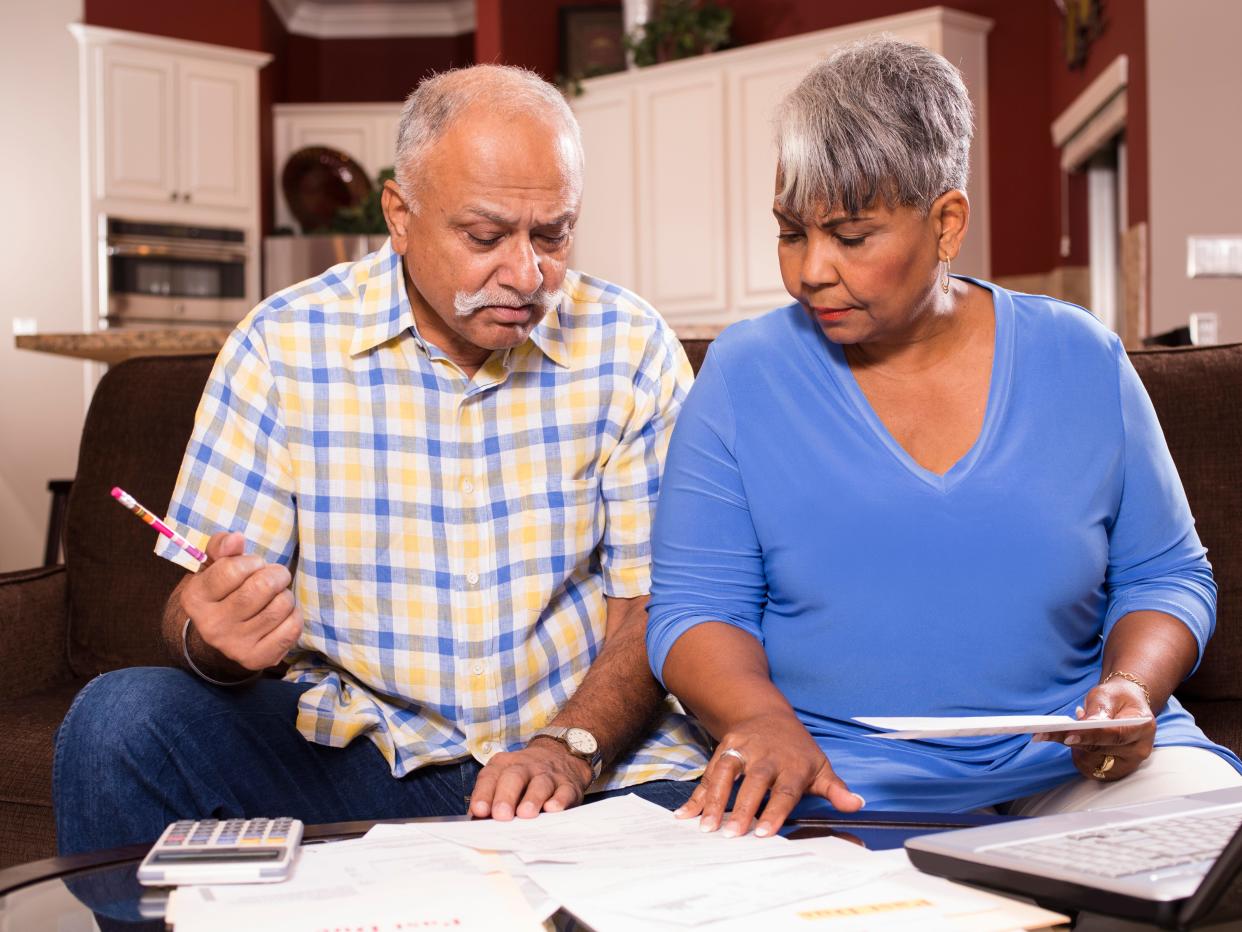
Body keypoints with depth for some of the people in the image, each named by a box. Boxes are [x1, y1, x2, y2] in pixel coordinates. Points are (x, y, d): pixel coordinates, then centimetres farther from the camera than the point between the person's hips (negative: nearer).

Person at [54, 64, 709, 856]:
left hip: (599, 764, -1)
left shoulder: (630, 348, -3)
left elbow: (653, 603, -3)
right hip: (354, 753, 2)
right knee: (120, 720, -22)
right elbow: (202, 605, -3)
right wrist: (214, 638, -27)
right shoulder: (284, 346, -3)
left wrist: (568, 748, -20)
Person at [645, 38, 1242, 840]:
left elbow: (1165, 575, 14)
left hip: (1077, 766, 1)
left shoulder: (1081, 360, 7)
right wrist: (763, 721, -19)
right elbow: (694, 606, 2)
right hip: (845, 786, 0)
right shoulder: (744, 375, 3)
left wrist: (1131, 690, -7)